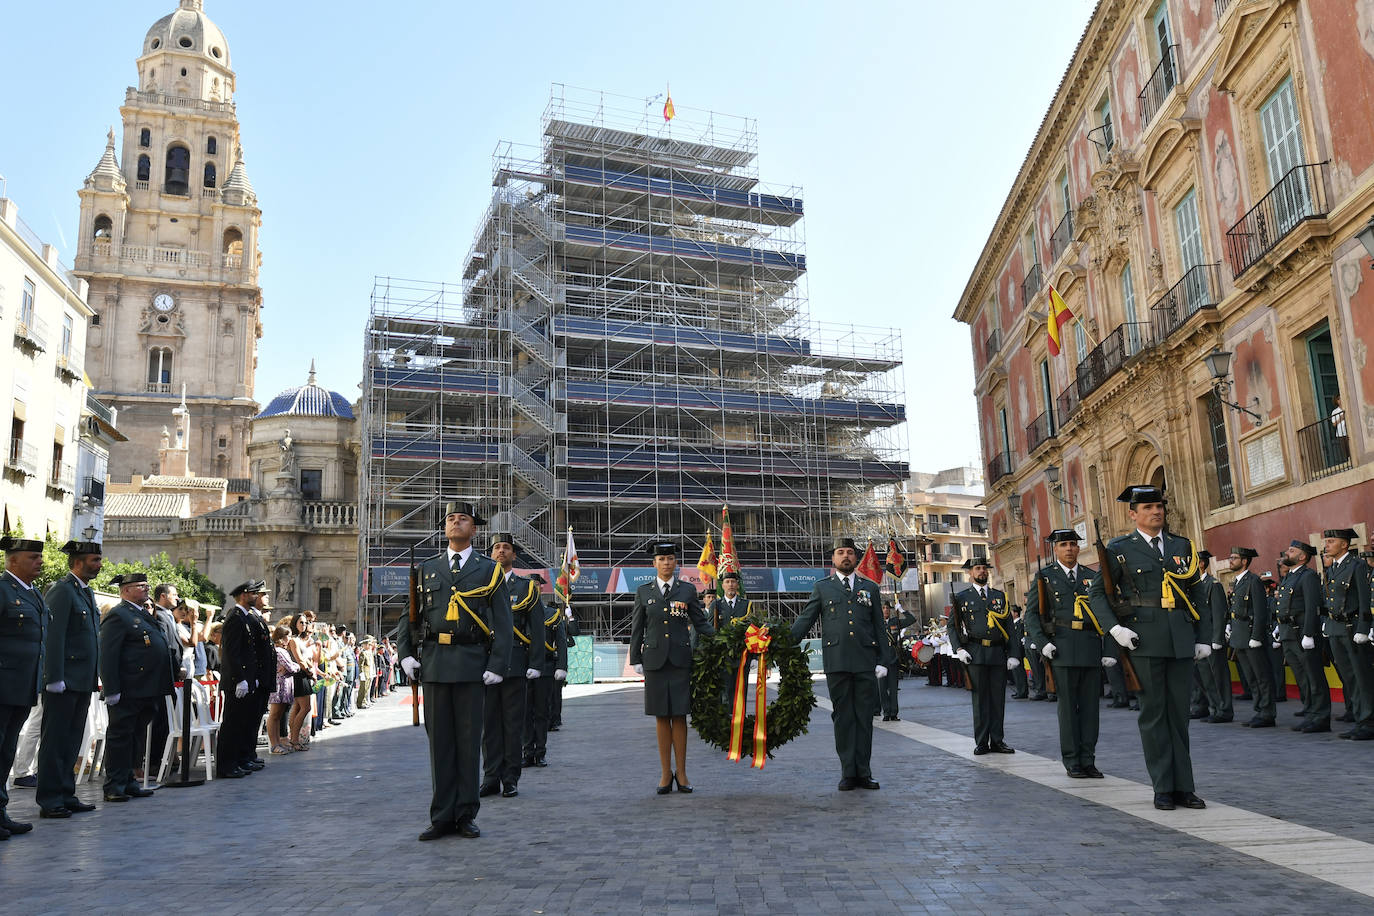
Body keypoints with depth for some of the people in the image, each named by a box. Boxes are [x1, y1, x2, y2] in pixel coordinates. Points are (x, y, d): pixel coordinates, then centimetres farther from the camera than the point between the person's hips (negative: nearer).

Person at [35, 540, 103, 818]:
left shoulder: (87, 592, 16)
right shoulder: (62, 590, -12)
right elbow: (52, 637, -17)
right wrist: (55, 678, -20)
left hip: (83, 681, 9)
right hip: (64, 682, -9)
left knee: (72, 741, 14)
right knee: (55, 741, -1)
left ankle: (66, 795, 21)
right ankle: (49, 800, 6)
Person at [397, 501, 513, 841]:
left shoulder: (489, 570, 6)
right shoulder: (427, 568, 13)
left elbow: (503, 621, 1)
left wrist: (497, 665, -7)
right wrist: (406, 653, 0)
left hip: (471, 663, -2)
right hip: (434, 661, 2)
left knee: (469, 739, 3)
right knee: (439, 739, 6)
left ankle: (466, 814, 14)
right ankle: (442, 816, 14)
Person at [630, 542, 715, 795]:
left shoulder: (687, 590, 7)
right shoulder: (643, 592, 8)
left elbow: (701, 622, 7)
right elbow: (637, 629, 10)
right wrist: (636, 660, 5)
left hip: (680, 659, -1)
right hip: (655, 659, 1)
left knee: (679, 716, 1)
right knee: (661, 717, 4)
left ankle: (681, 773, 10)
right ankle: (665, 774, 13)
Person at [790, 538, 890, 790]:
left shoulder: (870, 588, 15)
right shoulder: (821, 587, 11)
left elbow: (879, 628, 15)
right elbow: (805, 620, 6)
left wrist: (883, 661, 7)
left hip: (866, 662, 1)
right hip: (836, 662, -1)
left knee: (865, 718, 3)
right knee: (843, 718, 2)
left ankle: (864, 772, 11)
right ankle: (848, 773, 8)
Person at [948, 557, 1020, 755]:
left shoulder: (1000, 596, 14)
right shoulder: (961, 597, 8)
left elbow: (1009, 627, 11)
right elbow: (952, 626, 7)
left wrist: (1013, 654, 3)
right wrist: (959, 649, -7)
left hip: (998, 654, 2)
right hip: (975, 654, -2)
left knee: (998, 698, 4)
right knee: (980, 698, -1)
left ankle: (997, 741, 13)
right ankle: (981, 742, 5)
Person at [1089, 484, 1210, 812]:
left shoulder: (1182, 546, 14)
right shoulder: (1120, 549, 3)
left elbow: (1198, 595, 16)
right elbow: (1099, 592, 2)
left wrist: (1203, 638, 10)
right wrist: (1114, 628, -11)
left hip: (1181, 640, 3)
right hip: (1144, 639, -3)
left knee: (1179, 712, 7)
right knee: (1153, 713, 1)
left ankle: (1184, 787, 14)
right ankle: (1163, 788, 8)